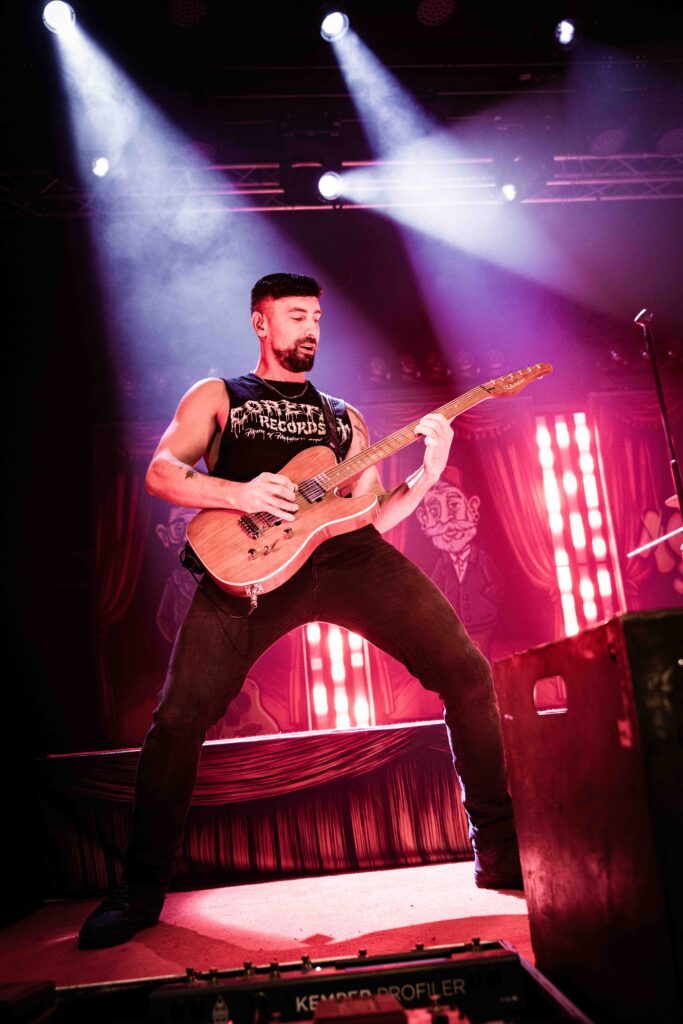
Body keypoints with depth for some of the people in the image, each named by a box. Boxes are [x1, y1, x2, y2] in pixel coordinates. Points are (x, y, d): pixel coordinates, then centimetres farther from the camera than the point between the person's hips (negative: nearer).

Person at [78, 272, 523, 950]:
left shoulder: (343, 415, 29)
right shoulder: (217, 397, 22)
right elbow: (161, 473, 6)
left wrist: (426, 477, 5)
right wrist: (238, 493, -11)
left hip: (348, 553, 3)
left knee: (466, 671, -10)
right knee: (179, 716, -12)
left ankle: (500, 850, 7)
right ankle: (142, 889, 11)